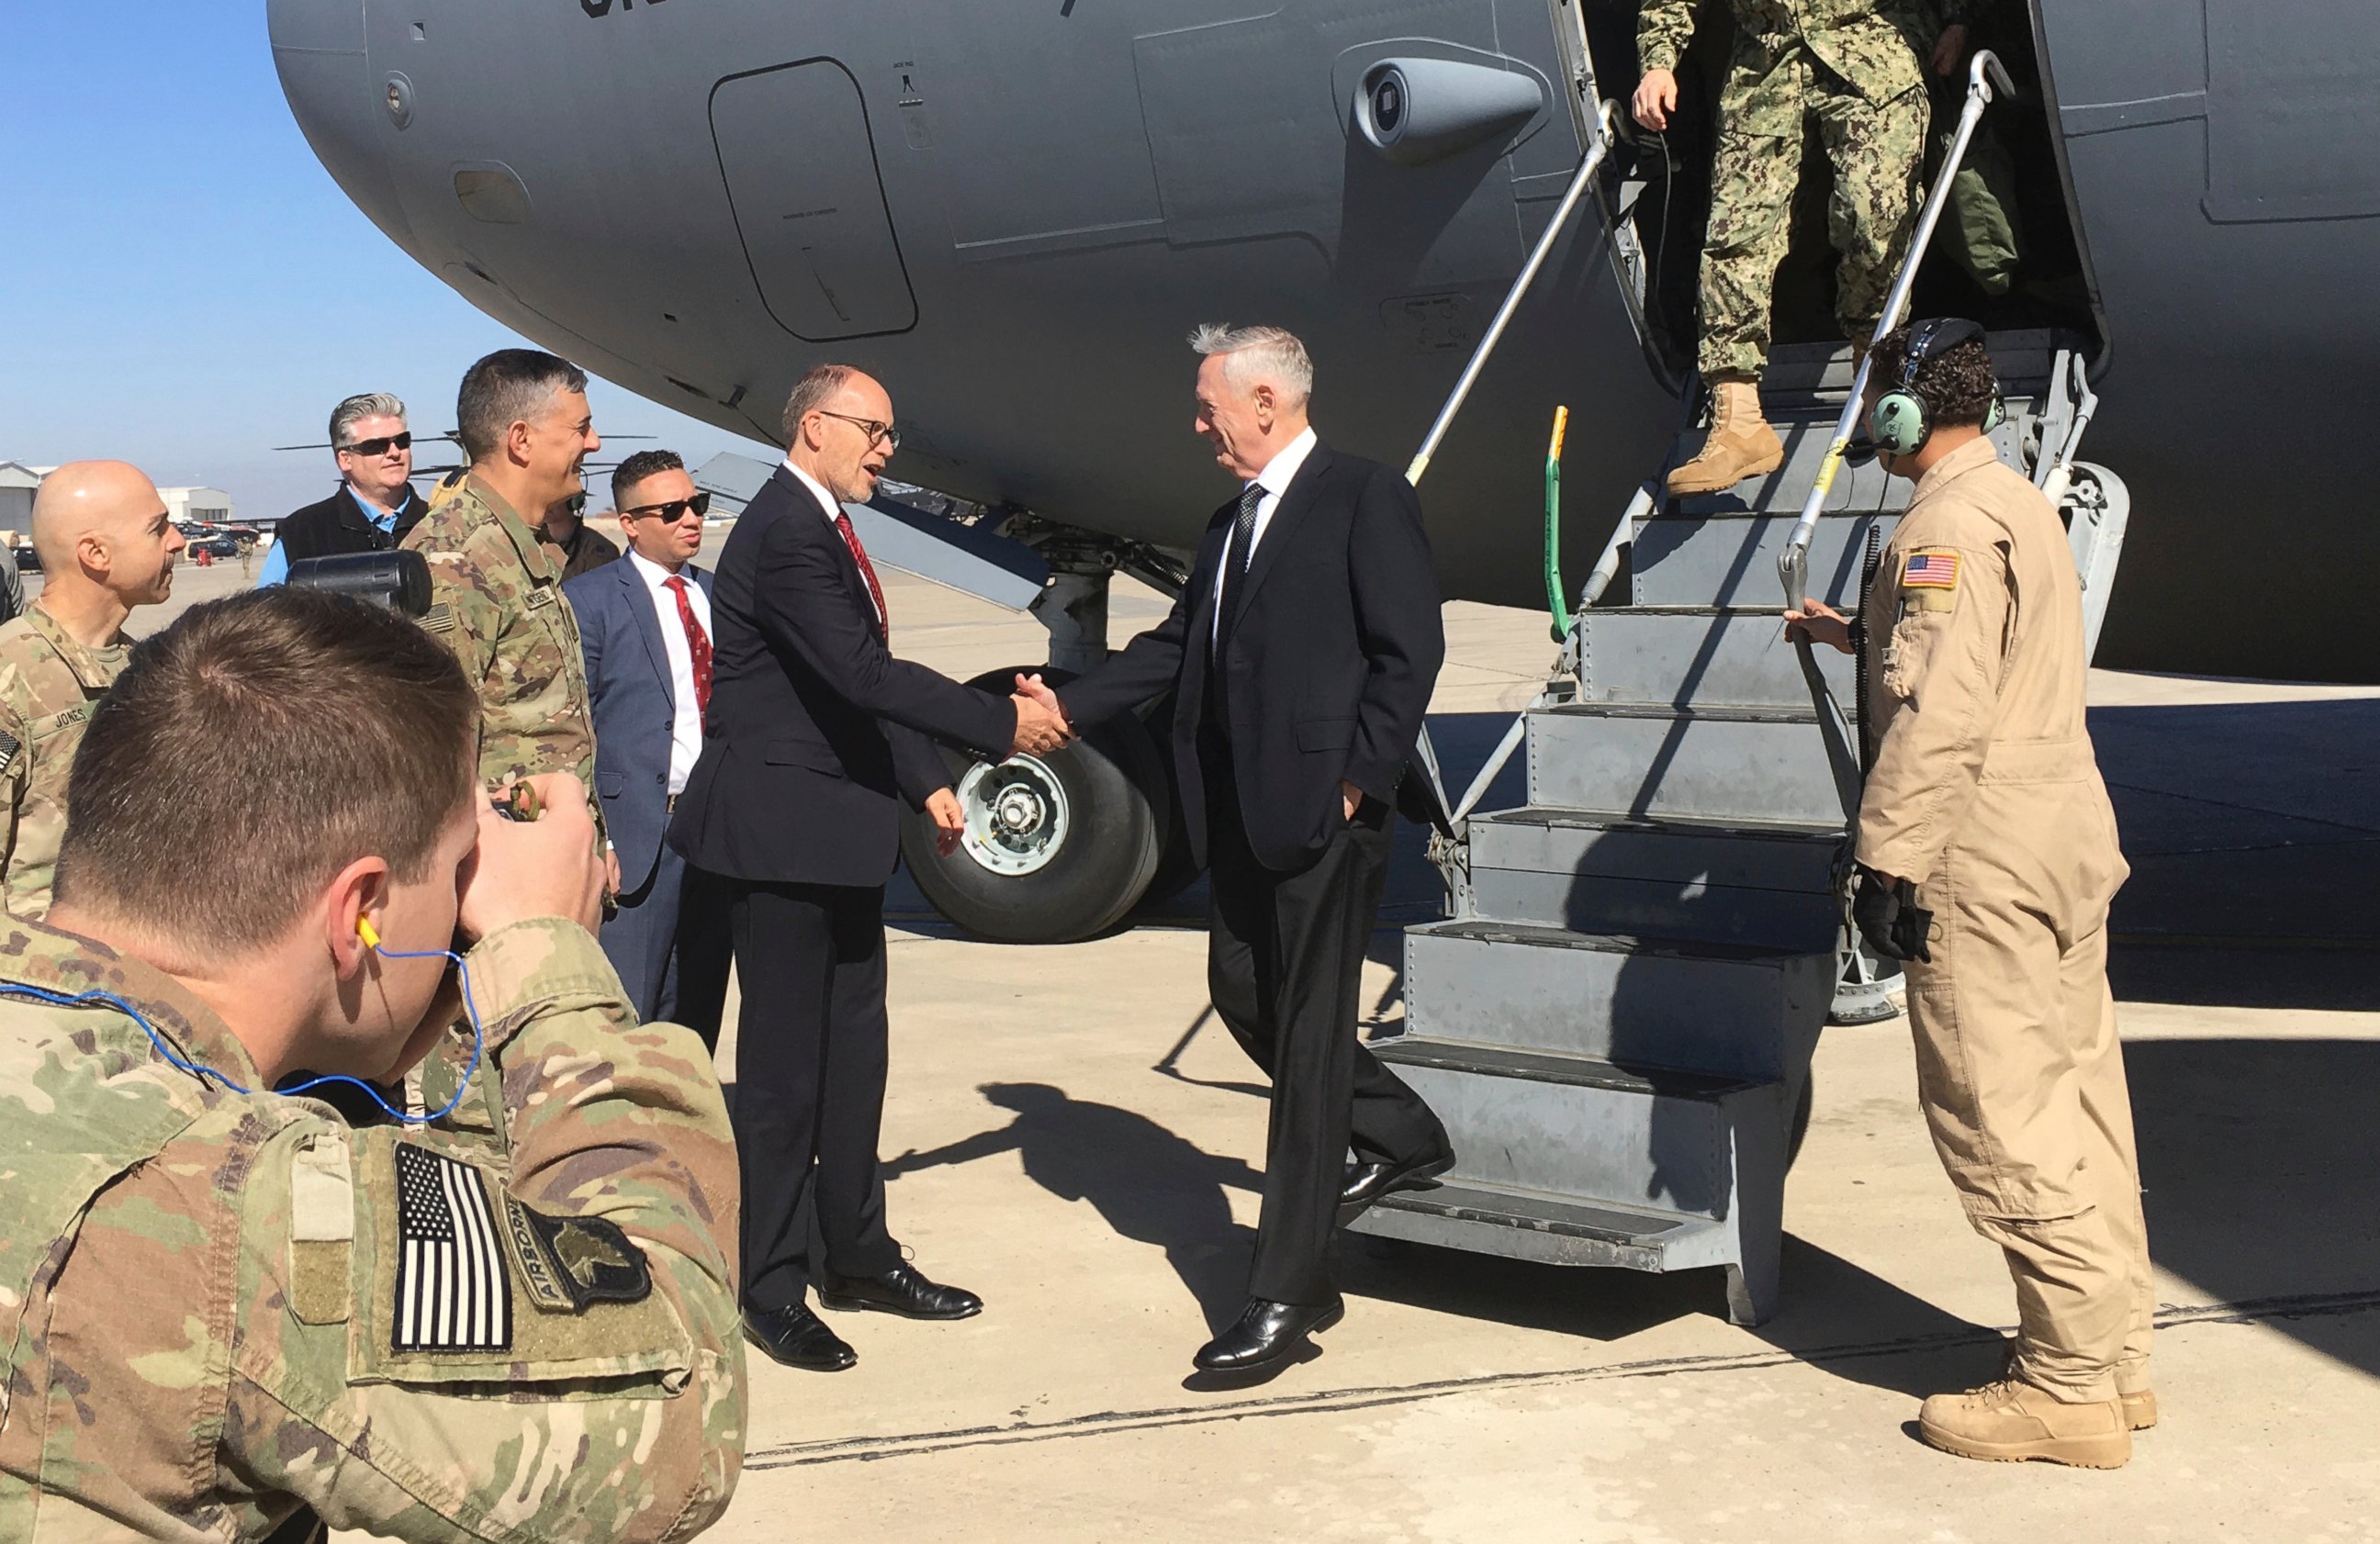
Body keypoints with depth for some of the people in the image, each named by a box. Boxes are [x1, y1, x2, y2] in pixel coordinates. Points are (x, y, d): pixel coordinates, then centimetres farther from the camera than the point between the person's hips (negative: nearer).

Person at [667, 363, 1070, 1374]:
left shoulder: (824, 528, 14)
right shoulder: (784, 533, -18)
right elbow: (863, 674, -25)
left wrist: (926, 782, 8)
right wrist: (1002, 724, -20)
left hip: (838, 831, 10)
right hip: (781, 831, -10)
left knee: (853, 1048, 15)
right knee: (784, 1062, -1)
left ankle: (857, 1254, 27)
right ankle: (772, 1288, 10)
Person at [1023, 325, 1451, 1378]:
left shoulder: (1365, 498, -7)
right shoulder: (1233, 521, 18)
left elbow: (1410, 651, -12)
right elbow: (1176, 645, 19)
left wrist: (1356, 783, -15)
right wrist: (1069, 706, 10)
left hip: (1322, 812, -9)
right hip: (1241, 814, 9)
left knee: (1308, 1036, -4)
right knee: (1244, 997, 15)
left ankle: (1287, 1296, 2)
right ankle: (1402, 1140, 37)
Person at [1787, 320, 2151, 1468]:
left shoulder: (1947, 524, -15)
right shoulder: (2018, 504, 18)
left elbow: (1938, 713, -23)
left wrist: (1888, 860, -20)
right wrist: (1854, 632, 43)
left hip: (1985, 859, -10)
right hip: (2063, 840, 10)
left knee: (2004, 1117, -4)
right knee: (2077, 1104, 14)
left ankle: (2069, 1384, 1)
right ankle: (2114, 1355, 22)